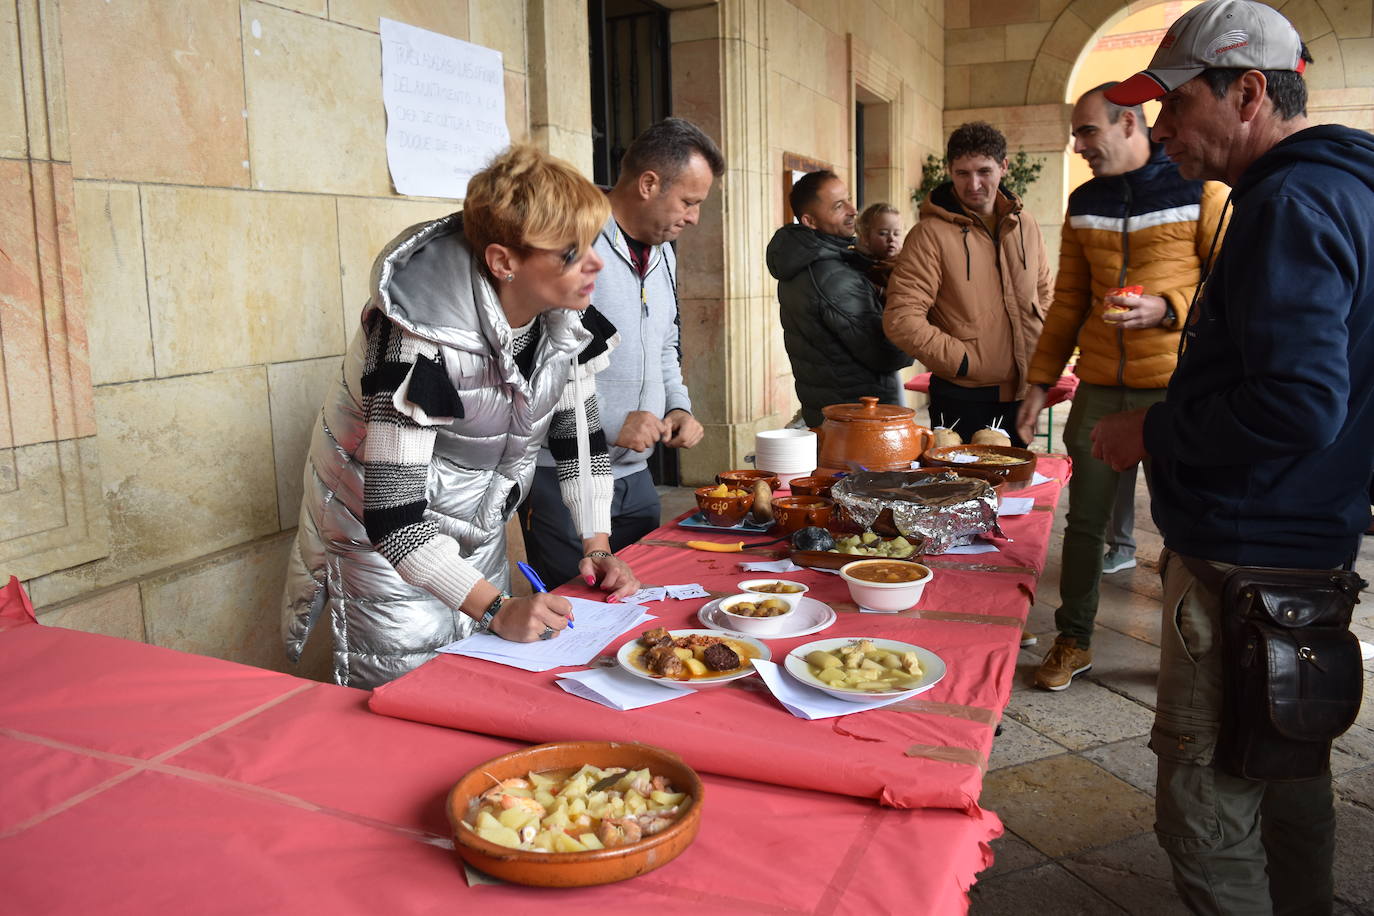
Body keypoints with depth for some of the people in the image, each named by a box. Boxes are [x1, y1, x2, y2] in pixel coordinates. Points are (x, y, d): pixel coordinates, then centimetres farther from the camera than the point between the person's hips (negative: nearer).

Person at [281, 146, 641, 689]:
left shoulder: (569, 317, -12)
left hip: (477, 532, 7)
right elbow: (393, 512, -32)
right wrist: (495, 609, -36)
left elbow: (580, 436, 1)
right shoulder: (420, 337, -32)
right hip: (382, 536, -6)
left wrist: (598, 546, -9)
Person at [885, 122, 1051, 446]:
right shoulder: (931, 234, -12)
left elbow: (1043, 293, 21)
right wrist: (965, 362, -17)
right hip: (962, 402, -6)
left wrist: (1039, 354, 6)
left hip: (1020, 395, 6)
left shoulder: (1024, 225, 8)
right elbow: (901, 320, -19)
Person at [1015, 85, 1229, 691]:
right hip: (1099, 389, 4)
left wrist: (1167, 308, -20)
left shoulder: (1198, 189, -3)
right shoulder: (1084, 203, 12)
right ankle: (1073, 641, 22)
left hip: (1174, 388, -4)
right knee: (1084, 520, 8)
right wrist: (1041, 382, 9)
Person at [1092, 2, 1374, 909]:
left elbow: (1298, 407, -28)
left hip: (1245, 562, -11)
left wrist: (1152, 435, -15)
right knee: (1285, 770, 25)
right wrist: (1168, 421, 15)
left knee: (1206, 804, 0)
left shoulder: (1291, 207, -18)